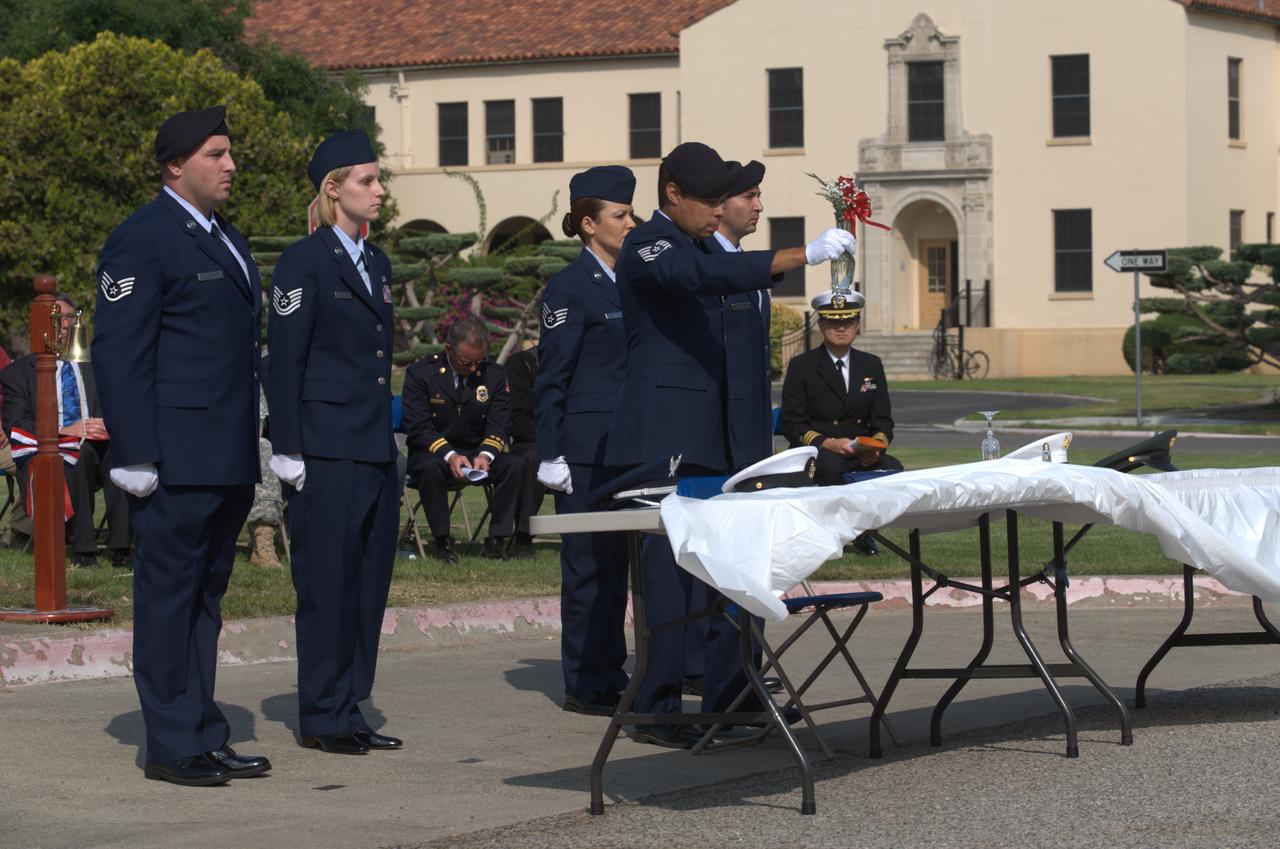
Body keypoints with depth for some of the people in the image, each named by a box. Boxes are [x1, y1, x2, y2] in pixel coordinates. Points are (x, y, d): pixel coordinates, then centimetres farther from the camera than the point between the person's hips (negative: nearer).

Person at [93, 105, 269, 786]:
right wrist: (135, 454, -18)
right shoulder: (141, 240, -9)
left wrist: (253, 447, 20)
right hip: (176, 459, -9)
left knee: (206, 594, 13)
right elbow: (118, 352, -13)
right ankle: (172, 747, 1)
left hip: (228, 459, 9)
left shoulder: (226, 238, 19)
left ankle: (204, 737, 19)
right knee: (168, 594, -3)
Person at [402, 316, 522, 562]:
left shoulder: (495, 374, 1)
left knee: (515, 465, -25)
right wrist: (449, 456, -30)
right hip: (432, 453, -3)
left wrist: (486, 455, -25)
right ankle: (443, 541, -25)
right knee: (431, 468, -38)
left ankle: (497, 540, -19)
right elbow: (418, 428, -14)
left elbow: (500, 425, -3)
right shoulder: (421, 373, -8)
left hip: (477, 453, 3)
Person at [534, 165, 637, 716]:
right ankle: (585, 686, 3)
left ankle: (611, 676, 16)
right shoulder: (570, 287, -8)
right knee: (588, 563, -3)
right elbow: (551, 377, -10)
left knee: (618, 561, 10)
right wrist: (551, 456, -14)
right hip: (586, 446, -7)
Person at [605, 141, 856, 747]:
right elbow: (710, 275, -29)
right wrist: (804, 255, -34)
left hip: (706, 437, 10)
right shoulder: (649, 245, -10)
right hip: (662, 435, -9)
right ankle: (655, 709, -8)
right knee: (670, 563, -10)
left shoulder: (697, 246, 21)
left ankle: (725, 696, 13)